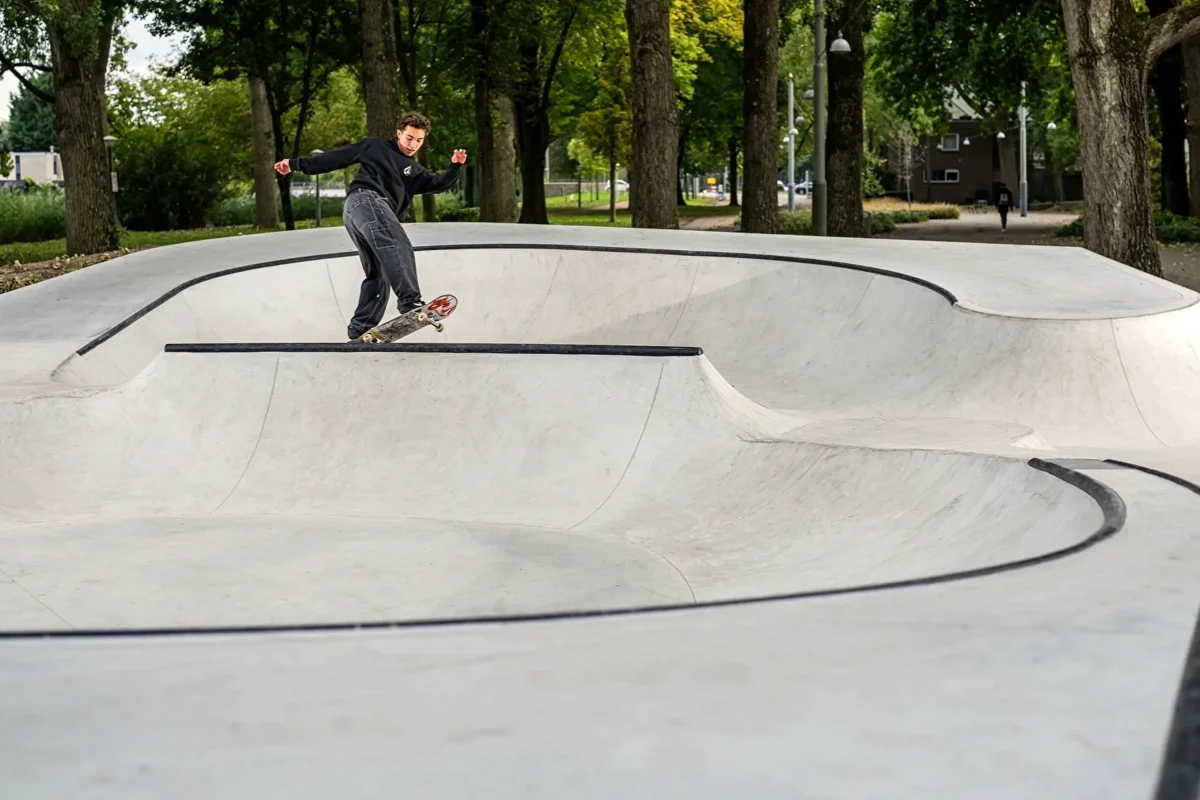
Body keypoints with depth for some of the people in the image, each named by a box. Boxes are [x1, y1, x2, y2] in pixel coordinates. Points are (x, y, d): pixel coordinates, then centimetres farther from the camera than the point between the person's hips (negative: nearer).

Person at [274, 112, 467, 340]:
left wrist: (455, 167, -8)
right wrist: (297, 164, 12)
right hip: (365, 199, -8)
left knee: (378, 275, 5)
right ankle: (410, 301, -45)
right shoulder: (375, 147, 16)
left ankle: (359, 327, 7)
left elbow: (439, 184, 11)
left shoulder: (415, 172, 28)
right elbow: (336, 157, 16)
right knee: (398, 247, -29)